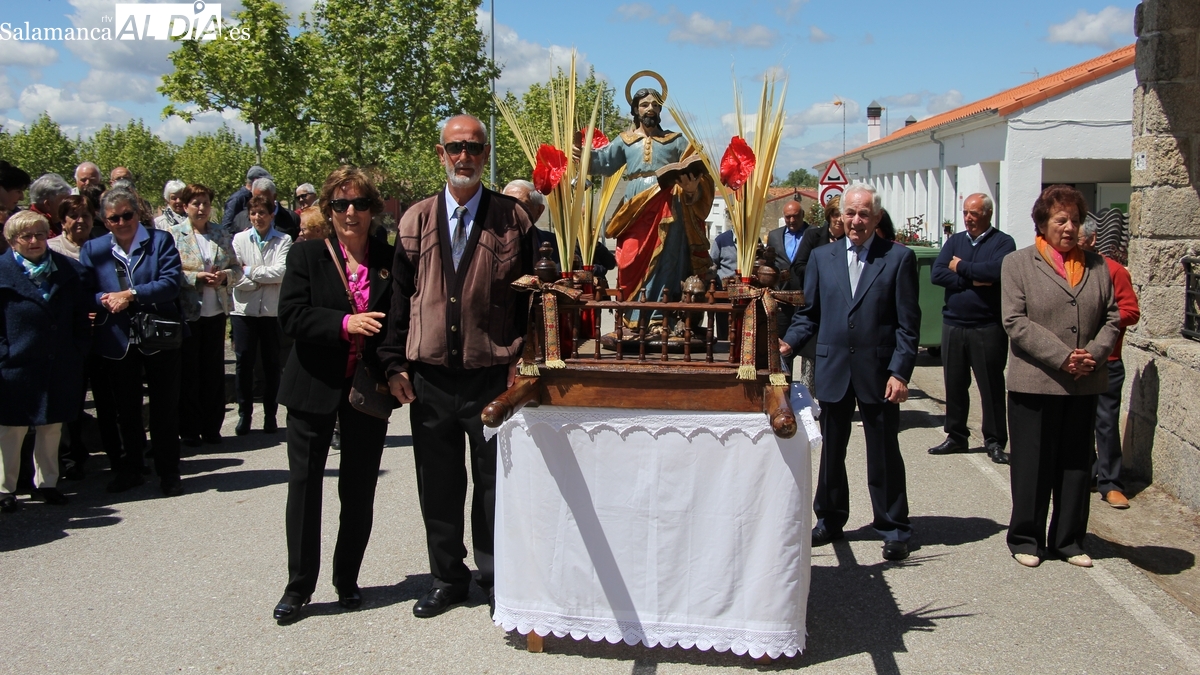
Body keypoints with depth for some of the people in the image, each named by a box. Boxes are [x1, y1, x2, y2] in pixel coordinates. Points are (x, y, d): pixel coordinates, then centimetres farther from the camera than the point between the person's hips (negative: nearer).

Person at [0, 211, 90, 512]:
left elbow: (81, 319, 10)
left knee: (52, 428, 14)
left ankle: (47, 483, 28)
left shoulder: (68, 270, 5)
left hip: (60, 367, 4)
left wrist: (78, 354, 4)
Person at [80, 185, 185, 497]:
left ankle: (168, 473, 17)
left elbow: (172, 282, -13)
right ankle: (128, 470, 28)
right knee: (125, 410, 14)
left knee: (165, 409, 6)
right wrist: (104, 300, -18)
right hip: (116, 342, 3)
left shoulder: (161, 240, -1)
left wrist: (131, 295, -20)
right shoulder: (93, 248, 7)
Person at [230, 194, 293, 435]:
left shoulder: (283, 241, 0)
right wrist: (267, 278, -11)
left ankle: (270, 415, 18)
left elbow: (281, 272, -14)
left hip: (272, 310, -1)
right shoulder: (239, 239, 4)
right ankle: (244, 414, 16)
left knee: (271, 364, 8)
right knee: (244, 363, 5)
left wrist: (250, 271, -8)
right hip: (244, 310, 1)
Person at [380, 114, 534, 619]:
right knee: (437, 484, 12)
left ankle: (495, 577, 25)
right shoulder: (416, 220, 8)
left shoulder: (513, 220, 1)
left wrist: (521, 359, -7)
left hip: (492, 376, -2)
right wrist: (396, 363, 2)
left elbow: (530, 295, 1)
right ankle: (447, 578, 28)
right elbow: (400, 296, 8)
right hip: (430, 376, 3)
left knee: (495, 481, 7)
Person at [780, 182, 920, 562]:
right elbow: (810, 314, 11)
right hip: (833, 370, 3)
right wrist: (789, 343, -7)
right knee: (831, 451, 14)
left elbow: (908, 324, -5)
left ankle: (893, 530, 19)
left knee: (884, 455, 6)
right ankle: (830, 520, 30)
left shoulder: (898, 258, -2)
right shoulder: (822, 258, 8)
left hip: (879, 373, -3)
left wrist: (900, 372, -12)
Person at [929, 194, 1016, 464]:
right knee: (954, 383, 11)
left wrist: (961, 267, -8)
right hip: (953, 324, 5)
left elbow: (996, 271, -22)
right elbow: (937, 274, -3)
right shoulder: (954, 241, 11)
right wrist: (973, 280, -13)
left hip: (988, 327, -4)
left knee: (991, 386, 1)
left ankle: (995, 441, 10)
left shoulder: (1003, 243, -2)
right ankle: (956, 436, 22)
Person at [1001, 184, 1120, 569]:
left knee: (1077, 465, 11)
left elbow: (1112, 317, 9)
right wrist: (1062, 357, -16)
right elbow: (1015, 322, -9)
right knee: (1032, 465, 3)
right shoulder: (1018, 264, 1)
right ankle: (1026, 539, 16)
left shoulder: (1097, 266, 12)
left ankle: (1068, 541, 22)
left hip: (1085, 385, 4)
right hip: (1035, 383, -4)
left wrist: (1094, 354, -10)